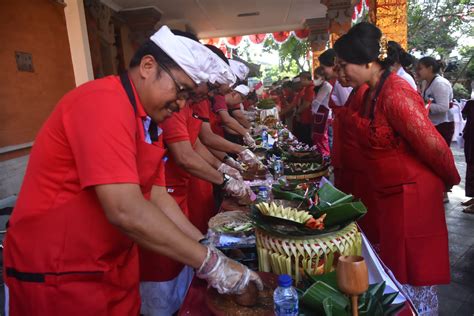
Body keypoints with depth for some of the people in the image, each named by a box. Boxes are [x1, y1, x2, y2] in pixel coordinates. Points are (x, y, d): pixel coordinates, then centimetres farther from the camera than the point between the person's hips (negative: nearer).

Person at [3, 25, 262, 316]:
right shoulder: (104, 101, -23)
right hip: (58, 274, -7)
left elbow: (157, 198, 4)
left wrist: (206, 247, -5)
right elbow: (126, 211, -30)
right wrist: (210, 263, -23)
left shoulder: (150, 122, 5)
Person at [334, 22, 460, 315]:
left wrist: (451, 180, -5)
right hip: (390, 193, 9)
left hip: (411, 194, -9)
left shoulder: (395, 94, -25)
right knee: (394, 265, 24)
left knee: (411, 272, 9)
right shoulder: (373, 91, 5)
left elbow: (433, 144, -22)